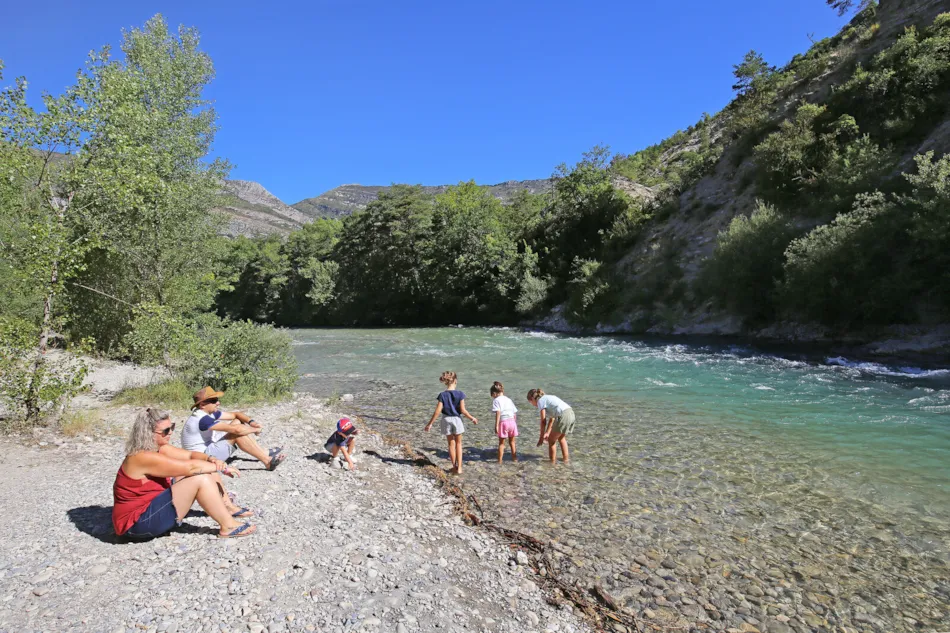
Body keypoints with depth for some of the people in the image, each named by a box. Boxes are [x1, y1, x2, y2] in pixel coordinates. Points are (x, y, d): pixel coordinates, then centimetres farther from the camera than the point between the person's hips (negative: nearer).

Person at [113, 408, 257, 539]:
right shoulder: (144, 457, -26)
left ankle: (228, 507, 12)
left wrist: (212, 460, -17)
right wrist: (221, 467, -17)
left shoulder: (159, 448, 2)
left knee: (205, 470, 3)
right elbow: (190, 467, -28)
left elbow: (191, 455, 4)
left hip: (154, 506, 10)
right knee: (200, 478, -22)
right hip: (139, 522, -10)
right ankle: (228, 526, -15)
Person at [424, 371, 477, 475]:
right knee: (458, 443, 15)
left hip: (446, 420, 1)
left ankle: (454, 467, 23)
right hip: (457, 419, -1)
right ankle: (459, 467, 11)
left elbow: (438, 411, -12)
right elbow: (463, 410, -12)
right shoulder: (460, 394, -12)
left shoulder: (442, 395, -10)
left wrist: (430, 423, -4)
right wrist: (472, 418, 3)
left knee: (451, 444, 16)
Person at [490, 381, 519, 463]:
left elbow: (498, 413, -14)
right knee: (512, 441, 20)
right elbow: (515, 413, 15)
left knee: (501, 443, 8)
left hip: (503, 422, -5)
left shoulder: (496, 400, -2)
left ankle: (500, 460, 11)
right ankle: (514, 458, 27)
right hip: (512, 421, 5)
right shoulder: (509, 399, 17)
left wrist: (496, 425, -15)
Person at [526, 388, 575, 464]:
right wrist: (547, 433, 24)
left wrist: (541, 437, 6)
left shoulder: (540, 401, 2)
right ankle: (566, 458, 35)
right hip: (571, 413, 8)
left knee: (551, 440, 10)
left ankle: (552, 462, 16)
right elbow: (551, 418, 24)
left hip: (563, 416, -8)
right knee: (561, 437, 28)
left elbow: (543, 421, -1)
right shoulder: (548, 398, 26)